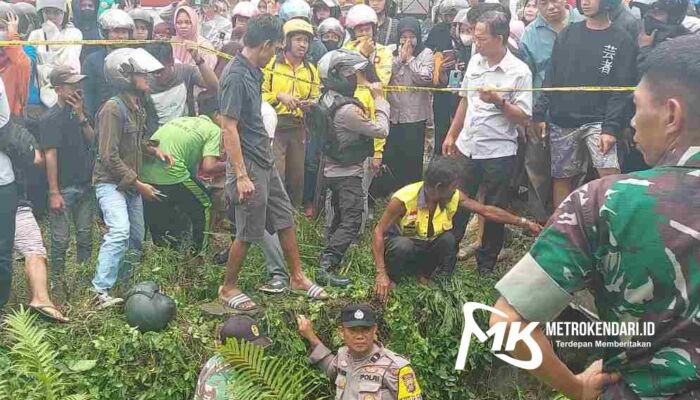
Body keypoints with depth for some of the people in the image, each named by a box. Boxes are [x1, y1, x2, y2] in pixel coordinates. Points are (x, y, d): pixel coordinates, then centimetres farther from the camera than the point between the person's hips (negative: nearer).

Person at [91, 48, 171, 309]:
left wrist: (154, 150, 2)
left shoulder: (137, 106, 8)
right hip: (111, 182, -9)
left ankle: (124, 285, 30)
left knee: (135, 239, 12)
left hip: (131, 183, 9)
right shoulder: (113, 108, -18)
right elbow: (109, 156, -20)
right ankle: (101, 292, -22)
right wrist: (139, 185, -18)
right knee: (119, 232, -25)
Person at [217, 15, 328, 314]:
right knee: (249, 232, 2)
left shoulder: (253, 72, 8)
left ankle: (297, 278, 29)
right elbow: (229, 128, -23)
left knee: (285, 219, 15)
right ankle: (228, 289, 20)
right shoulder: (235, 76, -20)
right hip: (249, 166, -9)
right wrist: (241, 176, -25)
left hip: (265, 162, 9)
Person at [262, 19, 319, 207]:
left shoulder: (311, 70, 15)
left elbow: (315, 98, 19)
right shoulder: (271, 64, -2)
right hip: (274, 125, -5)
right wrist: (278, 96, -19)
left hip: (298, 128, 5)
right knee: (276, 175, -10)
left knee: (297, 176, 10)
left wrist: (310, 104, -2)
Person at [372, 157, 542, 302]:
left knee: (448, 239, -26)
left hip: (427, 248, 4)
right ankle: (392, 279, -8)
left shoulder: (455, 197, -15)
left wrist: (524, 223, -7)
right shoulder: (404, 198, -29)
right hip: (400, 243, -4)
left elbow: (487, 211, -6)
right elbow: (379, 231, -25)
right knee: (404, 246, -38)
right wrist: (381, 273, -31)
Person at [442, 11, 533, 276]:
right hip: (467, 147, 5)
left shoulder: (519, 72, -12)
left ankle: (486, 264, 25)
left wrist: (499, 101, -26)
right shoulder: (475, 61, 5)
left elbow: (524, 118, -12)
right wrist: (451, 135, 15)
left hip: (498, 153, -5)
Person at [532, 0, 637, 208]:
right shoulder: (567, 34, 10)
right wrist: (539, 113, 1)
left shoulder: (622, 41, 0)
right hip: (561, 122, 3)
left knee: (610, 174, -18)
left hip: (597, 121, -3)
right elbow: (551, 77, 9)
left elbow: (620, 90, -6)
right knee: (561, 177, 8)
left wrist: (611, 128, -16)